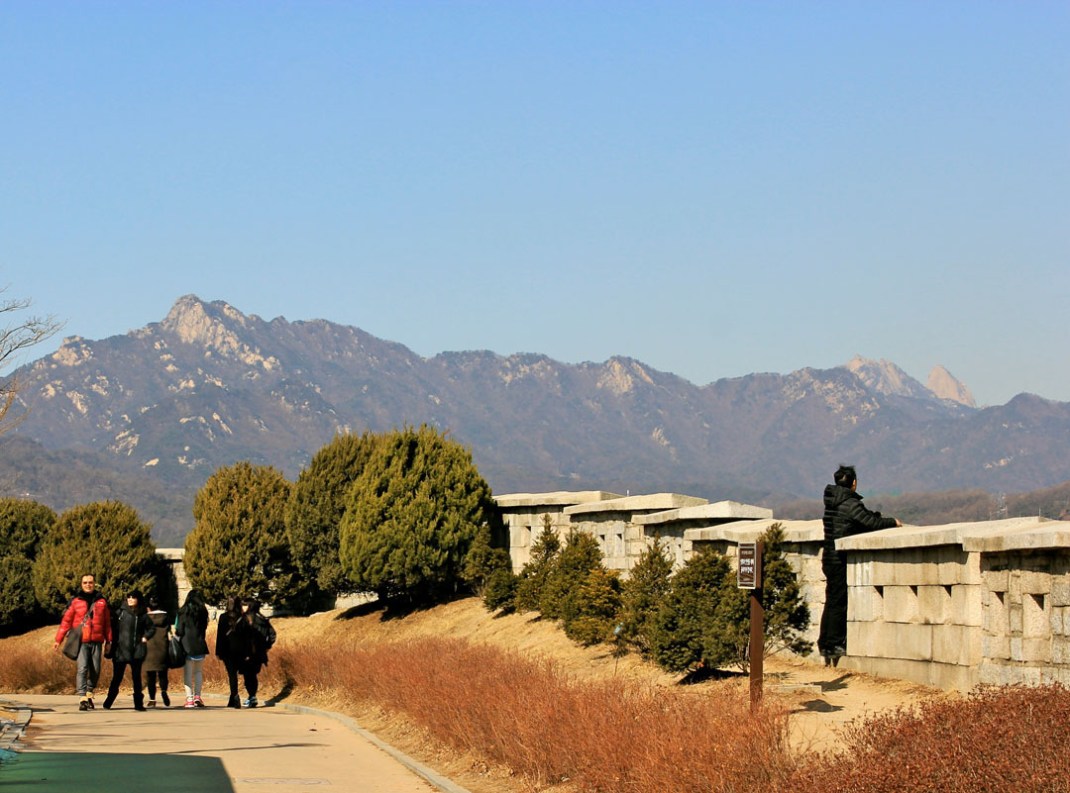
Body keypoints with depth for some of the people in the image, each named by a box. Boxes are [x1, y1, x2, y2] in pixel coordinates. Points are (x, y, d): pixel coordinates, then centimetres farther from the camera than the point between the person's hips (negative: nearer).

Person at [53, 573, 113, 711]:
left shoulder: (101, 601, 11)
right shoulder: (75, 601, 4)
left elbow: (107, 622, 14)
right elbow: (66, 621, 3)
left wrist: (108, 641, 13)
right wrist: (58, 640, 0)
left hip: (97, 641, 3)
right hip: (81, 641, -3)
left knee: (95, 670, 4)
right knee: (82, 668, -13)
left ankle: (89, 694, 22)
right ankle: (82, 699, -17)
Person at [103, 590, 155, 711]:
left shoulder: (142, 615, 7)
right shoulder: (120, 612, 2)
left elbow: (152, 628, 18)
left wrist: (145, 637, 4)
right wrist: (113, 642, -9)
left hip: (137, 651, 1)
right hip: (121, 650, -1)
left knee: (136, 677, 5)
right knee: (117, 677, 0)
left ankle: (138, 703, 8)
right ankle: (108, 703, 8)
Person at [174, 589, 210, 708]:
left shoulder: (183, 612, -6)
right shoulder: (203, 611, 3)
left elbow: (179, 631, -6)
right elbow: (204, 628, 8)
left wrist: (175, 632, 14)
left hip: (187, 645, -3)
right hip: (200, 645, 3)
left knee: (187, 673, 2)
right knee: (198, 671, 13)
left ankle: (189, 698, -4)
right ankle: (197, 696, 2)